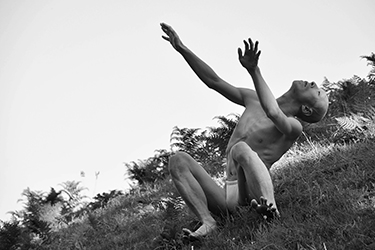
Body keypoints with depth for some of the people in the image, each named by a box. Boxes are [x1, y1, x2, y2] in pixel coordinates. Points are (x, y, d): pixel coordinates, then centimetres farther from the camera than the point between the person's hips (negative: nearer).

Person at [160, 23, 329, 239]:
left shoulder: (293, 127, -4)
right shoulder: (254, 100, 16)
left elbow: (273, 114, -29)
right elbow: (213, 81, 19)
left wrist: (254, 70, -34)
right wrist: (182, 49, 12)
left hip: (252, 195, -7)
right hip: (227, 200, 7)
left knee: (241, 148, -33)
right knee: (178, 160, -11)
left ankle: (270, 208, -46)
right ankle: (207, 221, -27)